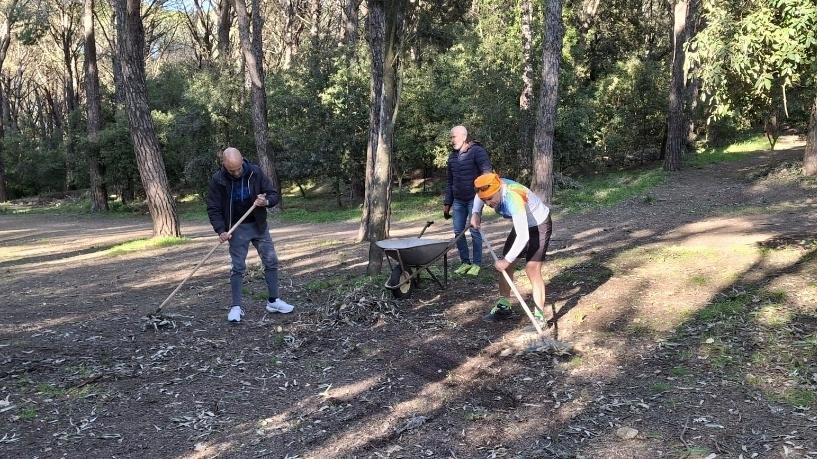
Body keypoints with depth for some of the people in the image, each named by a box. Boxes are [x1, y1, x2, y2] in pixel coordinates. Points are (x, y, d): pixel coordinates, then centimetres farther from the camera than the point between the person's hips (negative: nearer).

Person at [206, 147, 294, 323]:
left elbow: (273, 194, -5)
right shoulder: (217, 180, -13)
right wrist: (221, 230, -19)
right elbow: (213, 209, -7)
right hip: (237, 228, -2)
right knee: (237, 267, -3)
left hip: (258, 224, 2)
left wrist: (266, 202, -28)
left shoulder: (256, 172, -11)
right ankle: (236, 307, 6)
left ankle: (273, 301, 16)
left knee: (271, 261, 4)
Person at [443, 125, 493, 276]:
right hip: (458, 200, 6)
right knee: (458, 231, 5)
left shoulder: (477, 151, -9)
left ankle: (476, 264, 9)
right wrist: (447, 203, 16)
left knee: (474, 230, -2)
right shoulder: (452, 156, 12)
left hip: (474, 198, -6)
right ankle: (465, 262, 17)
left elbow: (487, 173, -15)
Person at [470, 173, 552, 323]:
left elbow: (523, 237, -41)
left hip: (539, 225, -8)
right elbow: (479, 195, 10)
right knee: (504, 265, 8)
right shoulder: (493, 187, -17)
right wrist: (476, 213, -9)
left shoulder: (514, 199, -40)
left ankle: (539, 316, -12)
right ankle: (504, 307, 23)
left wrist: (507, 260, -34)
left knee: (532, 269, -19)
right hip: (522, 226, 8)